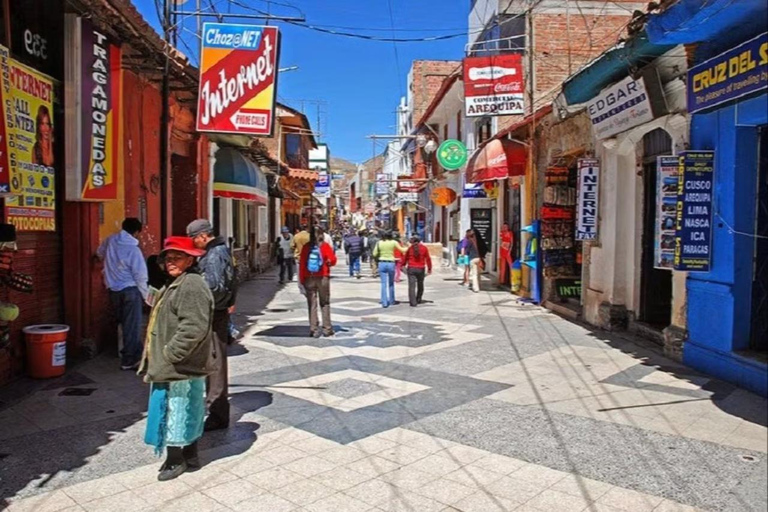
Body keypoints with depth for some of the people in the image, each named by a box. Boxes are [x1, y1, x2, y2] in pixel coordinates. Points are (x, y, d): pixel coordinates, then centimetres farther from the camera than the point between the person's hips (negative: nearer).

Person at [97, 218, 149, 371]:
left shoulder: (110, 241, 1)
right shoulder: (133, 249, -16)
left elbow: (99, 253, 24)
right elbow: (140, 276, -14)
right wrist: (146, 295, -3)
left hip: (113, 289, 7)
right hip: (130, 290, -7)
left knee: (123, 323, 15)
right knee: (132, 326, 0)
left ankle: (135, 354, 26)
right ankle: (129, 361, 3)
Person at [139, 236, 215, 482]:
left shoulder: (192, 285, -20)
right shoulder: (176, 284, 16)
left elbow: (194, 327, -29)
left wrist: (171, 353, -24)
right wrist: (161, 355, 19)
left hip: (181, 366, -11)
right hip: (175, 364, 11)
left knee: (176, 412, 2)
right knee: (184, 412, 18)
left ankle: (175, 460, 16)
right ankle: (190, 456, 30)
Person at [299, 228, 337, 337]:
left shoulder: (306, 247, 1)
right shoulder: (325, 246, -4)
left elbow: (301, 264, 0)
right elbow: (332, 261, -10)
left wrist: (301, 279, 2)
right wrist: (328, 261, 6)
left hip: (309, 278, 1)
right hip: (323, 278, -1)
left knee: (312, 304, 6)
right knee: (325, 303, 9)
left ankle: (314, 329, 5)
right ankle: (327, 329, 10)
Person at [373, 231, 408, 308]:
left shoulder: (379, 243, 1)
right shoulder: (394, 242, -4)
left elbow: (374, 254, 1)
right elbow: (402, 250, 1)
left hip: (382, 263, 1)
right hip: (391, 263, -1)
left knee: (384, 284, 3)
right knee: (391, 283, 15)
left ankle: (384, 302, -4)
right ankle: (391, 301, 24)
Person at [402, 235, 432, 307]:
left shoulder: (410, 248, -1)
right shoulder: (424, 248, -1)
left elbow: (405, 258, 6)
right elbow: (428, 259, 0)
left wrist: (403, 265, 21)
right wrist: (429, 269, 8)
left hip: (411, 269, -1)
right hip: (421, 269, 1)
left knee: (412, 286, -2)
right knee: (420, 285, 20)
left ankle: (413, 302, -8)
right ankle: (419, 299, 31)